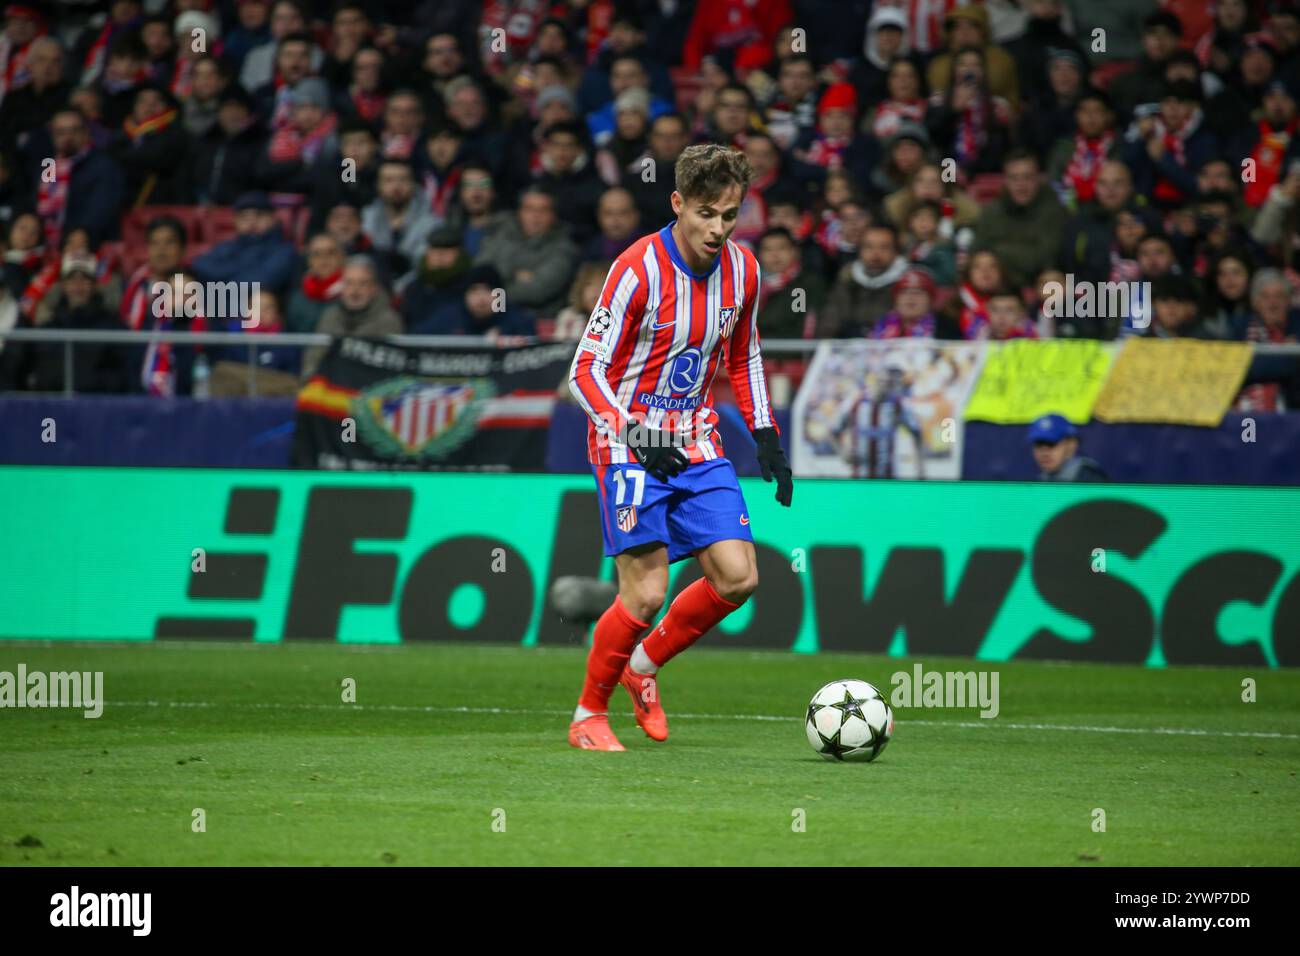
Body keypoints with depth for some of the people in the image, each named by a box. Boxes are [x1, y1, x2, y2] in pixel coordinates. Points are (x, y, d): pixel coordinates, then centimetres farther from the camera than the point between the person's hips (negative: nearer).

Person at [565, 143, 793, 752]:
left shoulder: (742, 270, 1)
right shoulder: (638, 270, -17)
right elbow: (585, 371, -14)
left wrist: (765, 436, 8)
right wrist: (636, 438, -26)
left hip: (697, 446, 6)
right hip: (629, 447, -6)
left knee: (738, 577, -6)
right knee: (646, 593, -14)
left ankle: (645, 664, 18)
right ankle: (589, 714, 7)